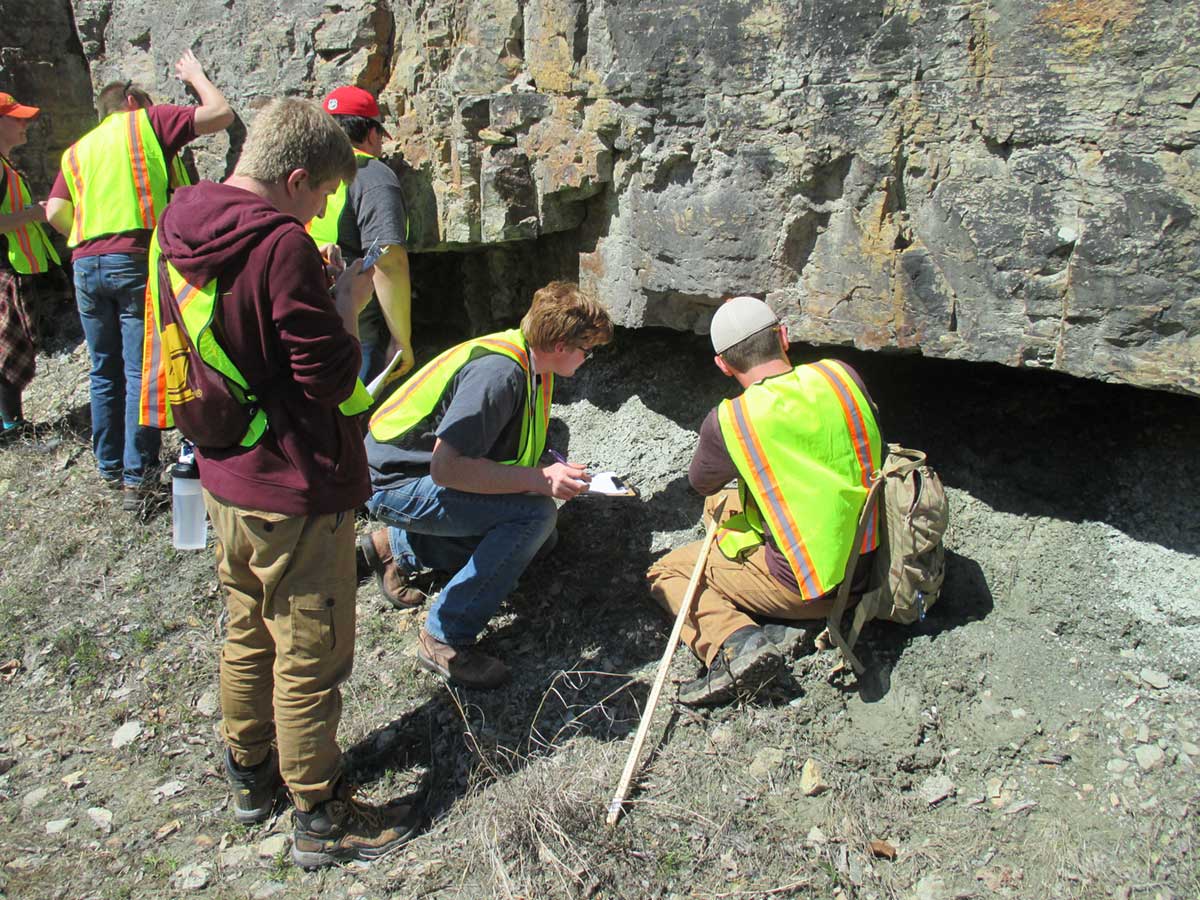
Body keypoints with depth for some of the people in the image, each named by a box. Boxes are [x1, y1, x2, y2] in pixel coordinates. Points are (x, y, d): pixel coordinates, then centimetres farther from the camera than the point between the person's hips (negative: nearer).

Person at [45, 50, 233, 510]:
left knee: (105, 372, 15)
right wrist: (195, 75, 19)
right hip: (137, 260, -5)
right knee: (141, 373, -3)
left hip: (87, 264, 5)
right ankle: (137, 476, -2)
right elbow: (221, 114, 3)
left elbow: (55, 212, 8)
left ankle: (109, 467, 23)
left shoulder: (77, 150, 21)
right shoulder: (148, 120, 9)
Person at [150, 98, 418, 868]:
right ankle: (320, 818, 22)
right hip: (296, 490, -8)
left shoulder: (180, 232, 4)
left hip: (226, 480, 9)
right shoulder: (281, 245, -23)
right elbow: (331, 377, -22)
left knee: (249, 633, 24)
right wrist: (350, 302, -7)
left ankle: (250, 773, 41)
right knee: (309, 658, 6)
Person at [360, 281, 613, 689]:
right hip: (396, 483, -10)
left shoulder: (533, 364, 2)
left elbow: (511, 452, 14)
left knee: (540, 539, 14)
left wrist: (556, 472, -2)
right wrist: (539, 480, -28)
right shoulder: (497, 371, -27)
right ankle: (446, 640, -17)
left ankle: (398, 547, 18)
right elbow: (445, 467, -32)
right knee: (535, 514, -25)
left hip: (431, 476, 10)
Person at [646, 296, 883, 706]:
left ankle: (734, 642, -14)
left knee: (666, 571, 10)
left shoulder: (728, 421, -18)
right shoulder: (840, 375, -6)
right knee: (720, 502, 25)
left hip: (805, 588, -7)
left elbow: (701, 481, 4)